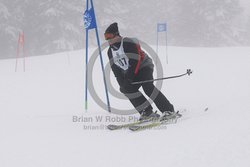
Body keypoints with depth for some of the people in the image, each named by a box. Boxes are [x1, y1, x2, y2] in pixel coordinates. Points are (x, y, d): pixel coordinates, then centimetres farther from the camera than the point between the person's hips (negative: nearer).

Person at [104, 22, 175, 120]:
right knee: (125, 88, -16)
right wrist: (121, 80, -9)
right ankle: (146, 112, -16)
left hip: (143, 66, -8)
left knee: (148, 87, -28)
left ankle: (168, 110, -22)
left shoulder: (129, 43, -20)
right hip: (129, 73, 8)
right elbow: (115, 68, 5)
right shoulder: (110, 51, 4)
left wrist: (129, 76, -27)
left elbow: (135, 62, -24)